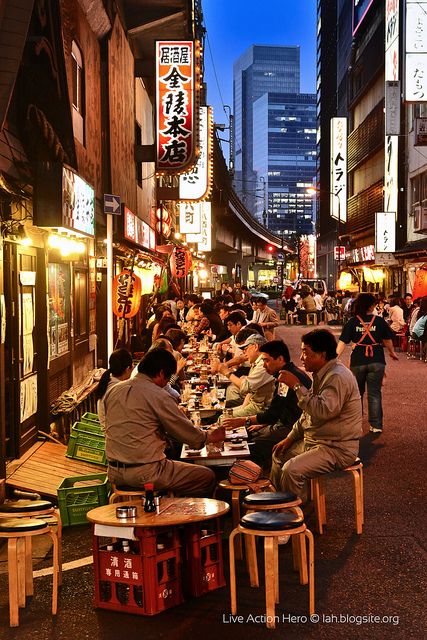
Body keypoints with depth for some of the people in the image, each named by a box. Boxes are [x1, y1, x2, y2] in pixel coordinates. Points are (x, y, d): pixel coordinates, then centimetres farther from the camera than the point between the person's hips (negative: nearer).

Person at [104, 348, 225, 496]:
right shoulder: (157, 395, -14)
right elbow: (186, 431, -6)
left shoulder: (112, 391, 8)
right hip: (146, 473, -8)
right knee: (208, 477, 3)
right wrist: (211, 437, 13)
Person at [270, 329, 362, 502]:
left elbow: (323, 411, -34)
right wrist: (290, 439, 17)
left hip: (338, 448, -11)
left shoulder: (337, 377, -22)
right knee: (279, 454, 20)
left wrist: (297, 386, -28)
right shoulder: (321, 374, 12)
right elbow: (308, 414, 21)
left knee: (291, 470, -25)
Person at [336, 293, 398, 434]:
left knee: (356, 393, 17)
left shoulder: (352, 322, -4)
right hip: (377, 362, -1)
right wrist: (392, 352, 27)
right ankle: (376, 425, 3)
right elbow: (388, 340, 10)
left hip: (357, 362, 1)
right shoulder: (380, 321, -3)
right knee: (374, 394, 5)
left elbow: (342, 342, -9)